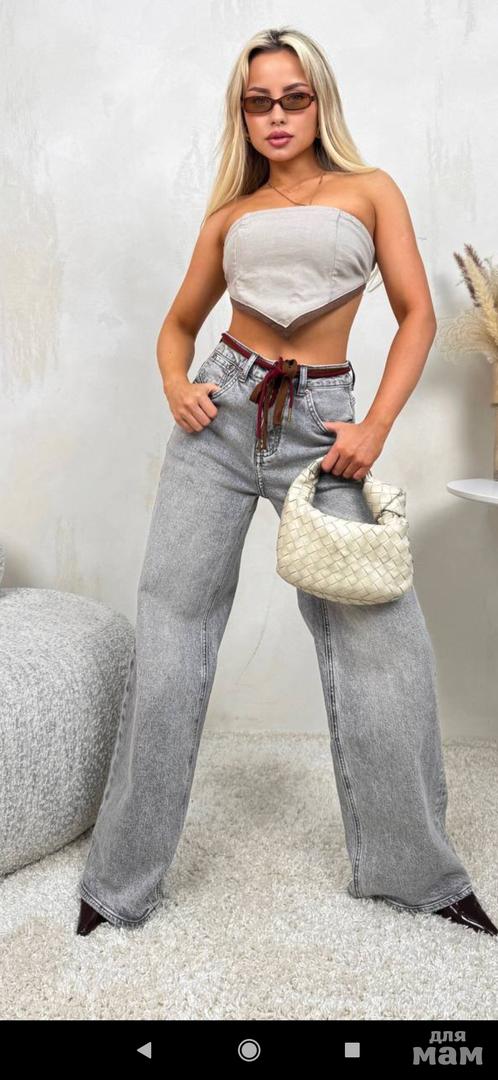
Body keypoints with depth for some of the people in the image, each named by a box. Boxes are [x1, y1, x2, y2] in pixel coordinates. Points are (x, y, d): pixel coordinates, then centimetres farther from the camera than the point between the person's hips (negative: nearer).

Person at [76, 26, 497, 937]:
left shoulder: (370, 190, 11)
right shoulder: (230, 215, 16)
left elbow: (417, 316, 4)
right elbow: (179, 324, 22)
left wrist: (376, 426, -9)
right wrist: (176, 386, 0)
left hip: (322, 423, -1)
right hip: (223, 411, 2)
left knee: (383, 637, -6)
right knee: (170, 631, -1)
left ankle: (416, 867, 16)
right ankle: (121, 875, 14)